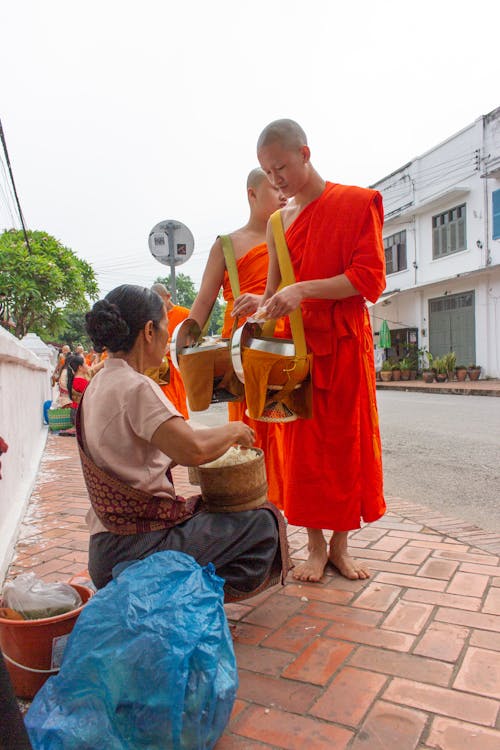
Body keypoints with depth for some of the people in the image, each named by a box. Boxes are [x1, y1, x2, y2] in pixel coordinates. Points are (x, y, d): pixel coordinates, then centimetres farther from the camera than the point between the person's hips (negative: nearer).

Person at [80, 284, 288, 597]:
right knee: (263, 524, -3)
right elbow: (194, 450, -30)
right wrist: (233, 430, -10)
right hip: (135, 553, -9)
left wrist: (221, 437, 9)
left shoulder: (98, 385, 11)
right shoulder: (135, 387, -19)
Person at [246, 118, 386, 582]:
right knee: (303, 447, 4)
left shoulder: (358, 203, -2)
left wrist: (303, 290, -21)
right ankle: (315, 548, 17)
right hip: (296, 345, 4)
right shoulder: (278, 222, 12)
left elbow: (370, 279, -11)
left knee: (346, 442, 4)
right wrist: (264, 303, -7)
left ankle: (340, 546, 19)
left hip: (346, 344, -3)